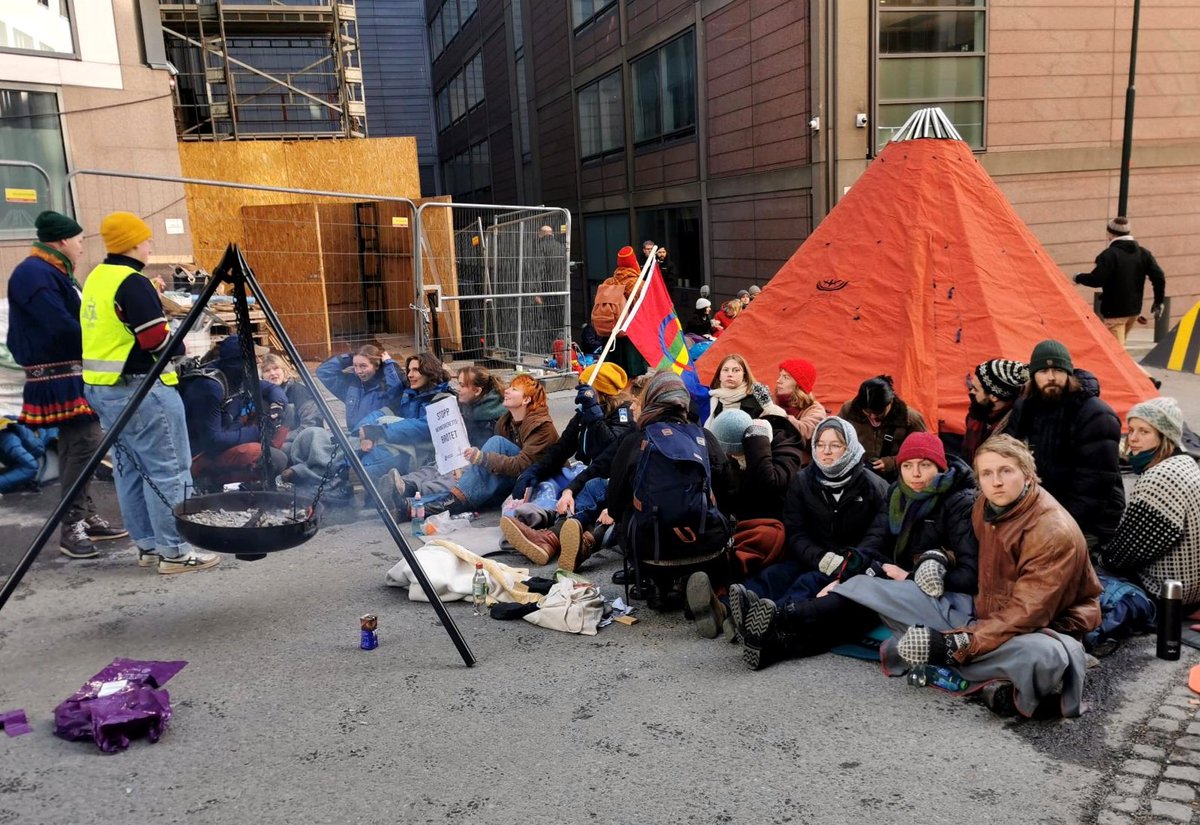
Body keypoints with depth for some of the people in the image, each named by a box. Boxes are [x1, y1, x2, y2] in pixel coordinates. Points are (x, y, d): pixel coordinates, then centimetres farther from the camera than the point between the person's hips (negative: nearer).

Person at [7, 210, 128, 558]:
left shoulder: (55, 273, 19)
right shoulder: (34, 274, -13)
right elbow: (62, 328, -21)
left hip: (73, 374, 11)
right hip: (60, 376, -11)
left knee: (79, 444, 13)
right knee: (84, 442, -13)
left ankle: (86, 517, 21)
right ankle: (72, 527, -9)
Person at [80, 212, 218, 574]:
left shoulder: (95, 279, 13)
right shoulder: (133, 283, -16)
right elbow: (158, 341, -20)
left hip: (100, 386, 10)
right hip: (140, 389, -10)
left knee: (131, 468, 14)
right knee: (168, 470, -4)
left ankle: (148, 545, 22)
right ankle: (174, 551, 0)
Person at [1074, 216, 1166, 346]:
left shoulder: (1109, 254, -15)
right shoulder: (1143, 253, 7)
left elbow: (1097, 279, -23)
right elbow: (1158, 277, 2)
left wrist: (1079, 277, -3)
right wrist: (1158, 302, 9)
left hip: (1115, 310, -8)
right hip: (1134, 309, 8)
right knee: (1119, 344, 24)